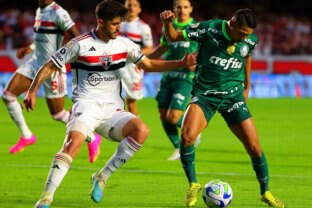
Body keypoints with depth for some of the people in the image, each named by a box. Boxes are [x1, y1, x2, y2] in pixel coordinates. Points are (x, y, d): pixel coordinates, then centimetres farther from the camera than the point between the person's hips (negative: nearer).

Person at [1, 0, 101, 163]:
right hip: (35, 63, 8)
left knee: (58, 114, 1)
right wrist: (29, 48, 16)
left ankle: (92, 139, 21)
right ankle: (26, 136, 10)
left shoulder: (58, 13, -16)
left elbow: (78, 37, -21)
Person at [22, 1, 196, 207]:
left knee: (141, 130, -25)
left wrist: (180, 64, 4)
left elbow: (149, 64, 16)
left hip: (113, 110, 4)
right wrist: (32, 91, -11)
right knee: (75, 140, -34)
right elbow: (49, 67, 1)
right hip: (87, 105, -4)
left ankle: (102, 176, -10)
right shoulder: (80, 44, -4)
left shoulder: (124, 44, 8)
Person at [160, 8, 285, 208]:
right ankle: (193, 184, -3)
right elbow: (173, 37, -6)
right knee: (187, 136, -26)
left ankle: (265, 192, 20)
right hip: (204, 94, -2)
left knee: (254, 147, -4)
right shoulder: (210, 28, -15)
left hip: (233, 95, 2)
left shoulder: (251, 40, -5)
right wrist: (167, 23, -27)